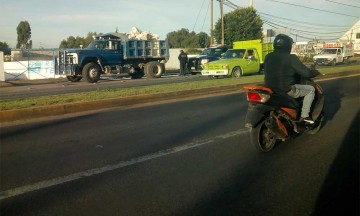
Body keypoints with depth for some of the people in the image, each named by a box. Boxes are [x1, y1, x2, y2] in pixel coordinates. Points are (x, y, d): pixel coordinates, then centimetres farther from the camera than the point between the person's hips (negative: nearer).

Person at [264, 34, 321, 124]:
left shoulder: (268, 57, 4)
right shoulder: (291, 58, -15)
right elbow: (306, 73, -12)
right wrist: (315, 72, 9)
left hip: (270, 89, 8)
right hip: (287, 90, -7)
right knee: (311, 89, 12)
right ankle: (304, 116, 9)